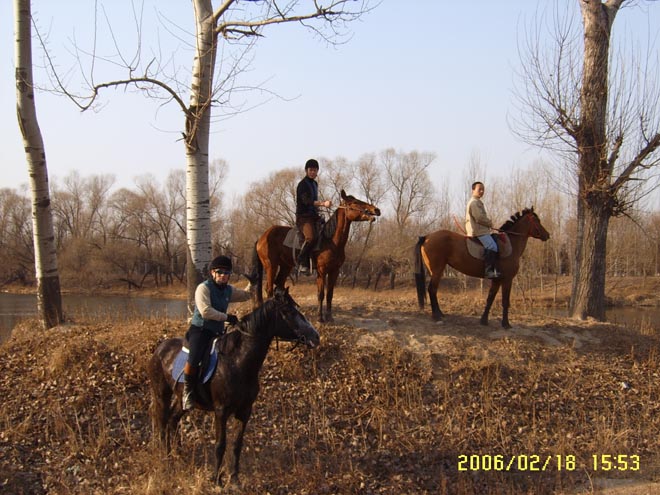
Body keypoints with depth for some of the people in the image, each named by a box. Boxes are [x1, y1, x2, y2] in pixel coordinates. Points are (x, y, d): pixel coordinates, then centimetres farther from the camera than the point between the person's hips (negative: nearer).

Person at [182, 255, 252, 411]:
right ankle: (188, 392, -10)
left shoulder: (229, 290, 11)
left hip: (218, 332, 7)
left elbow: (246, 295, 28)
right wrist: (227, 317, -18)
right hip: (200, 330, -7)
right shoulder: (203, 288, -10)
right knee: (193, 360, -30)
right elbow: (205, 311, -22)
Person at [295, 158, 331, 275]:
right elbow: (306, 201, -25)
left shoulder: (315, 184, 19)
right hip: (304, 217, -9)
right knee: (311, 237, -34)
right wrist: (323, 203, -36)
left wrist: (317, 213, 17)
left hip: (314, 217, 9)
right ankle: (302, 262, -24)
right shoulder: (303, 184, -10)